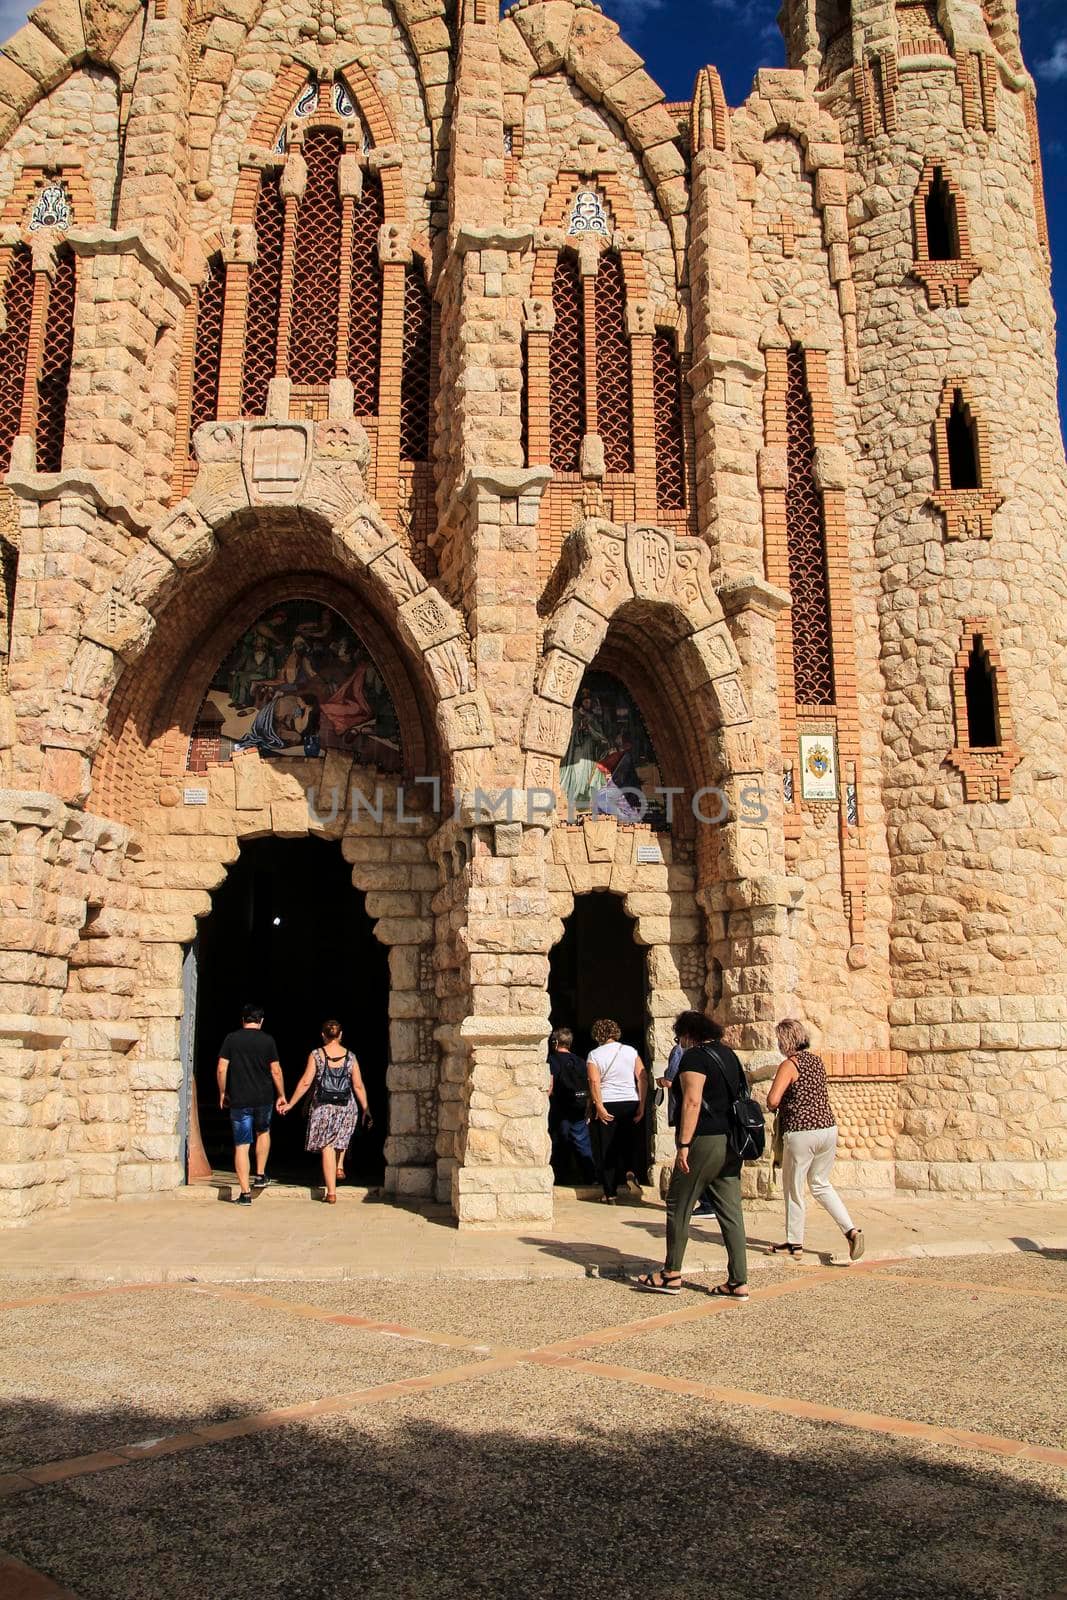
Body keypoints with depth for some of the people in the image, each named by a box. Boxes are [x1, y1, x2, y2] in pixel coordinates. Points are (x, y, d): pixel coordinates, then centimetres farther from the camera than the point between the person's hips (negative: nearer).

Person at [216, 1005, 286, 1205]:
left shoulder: (231, 1039, 0)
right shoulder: (267, 1040, -1)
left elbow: (221, 1069, -2)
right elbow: (276, 1070, -1)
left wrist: (222, 1093, 10)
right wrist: (281, 1095, 9)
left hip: (239, 1100, -1)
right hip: (264, 1098, 1)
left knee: (241, 1146, 2)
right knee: (263, 1132, 28)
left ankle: (245, 1193, 0)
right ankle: (260, 1175, 25)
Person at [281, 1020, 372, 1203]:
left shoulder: (316, 1055, -5)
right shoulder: (350, 1057, 0)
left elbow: (305, 1082, -6)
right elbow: (358, 1086, 1)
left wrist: (290, 1104, 4)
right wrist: (366, 1111, 8)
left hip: (323, 1108, -2)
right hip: (347, 1108, 2)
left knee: (327, 1148, 2)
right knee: (341, 1139, 32)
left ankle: (331, 1193, 0)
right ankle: (340, 1166, 19)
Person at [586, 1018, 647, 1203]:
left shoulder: (594, 1055, -3)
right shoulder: (630, 1051, 5)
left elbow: (594, 1082, -15)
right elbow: (643, 1078, -1)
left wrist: (599, 1107, -17)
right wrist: (641, 1106, 1)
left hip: (607, 1105, -3)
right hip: (630, 1103, 3)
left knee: (605, 1152, 7)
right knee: (625, 1146, 21)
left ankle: (610, 1194, 7)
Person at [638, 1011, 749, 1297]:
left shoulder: (694, 1057, -9)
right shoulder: (727, 1054, 16)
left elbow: (692, 1102, -18)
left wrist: (684, 1145, -19)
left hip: (705, 1141, -8)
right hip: (731, 1143, 8)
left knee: (679, 1206, 4)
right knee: (731, 1211, 7)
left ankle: (671, 1276, 11)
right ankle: (738, 1283, 6)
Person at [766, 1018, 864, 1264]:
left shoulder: (789, 1065, -12)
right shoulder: (818, 1061, 10)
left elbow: (772, 1100, -21)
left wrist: (773, 1106, 2)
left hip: (801, 1133, -7)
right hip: (828, 1127, 7)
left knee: (793, 1188, 9)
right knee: (820, 1184, 21)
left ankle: (795, 1243, 19)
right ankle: (851, 1230, 9)